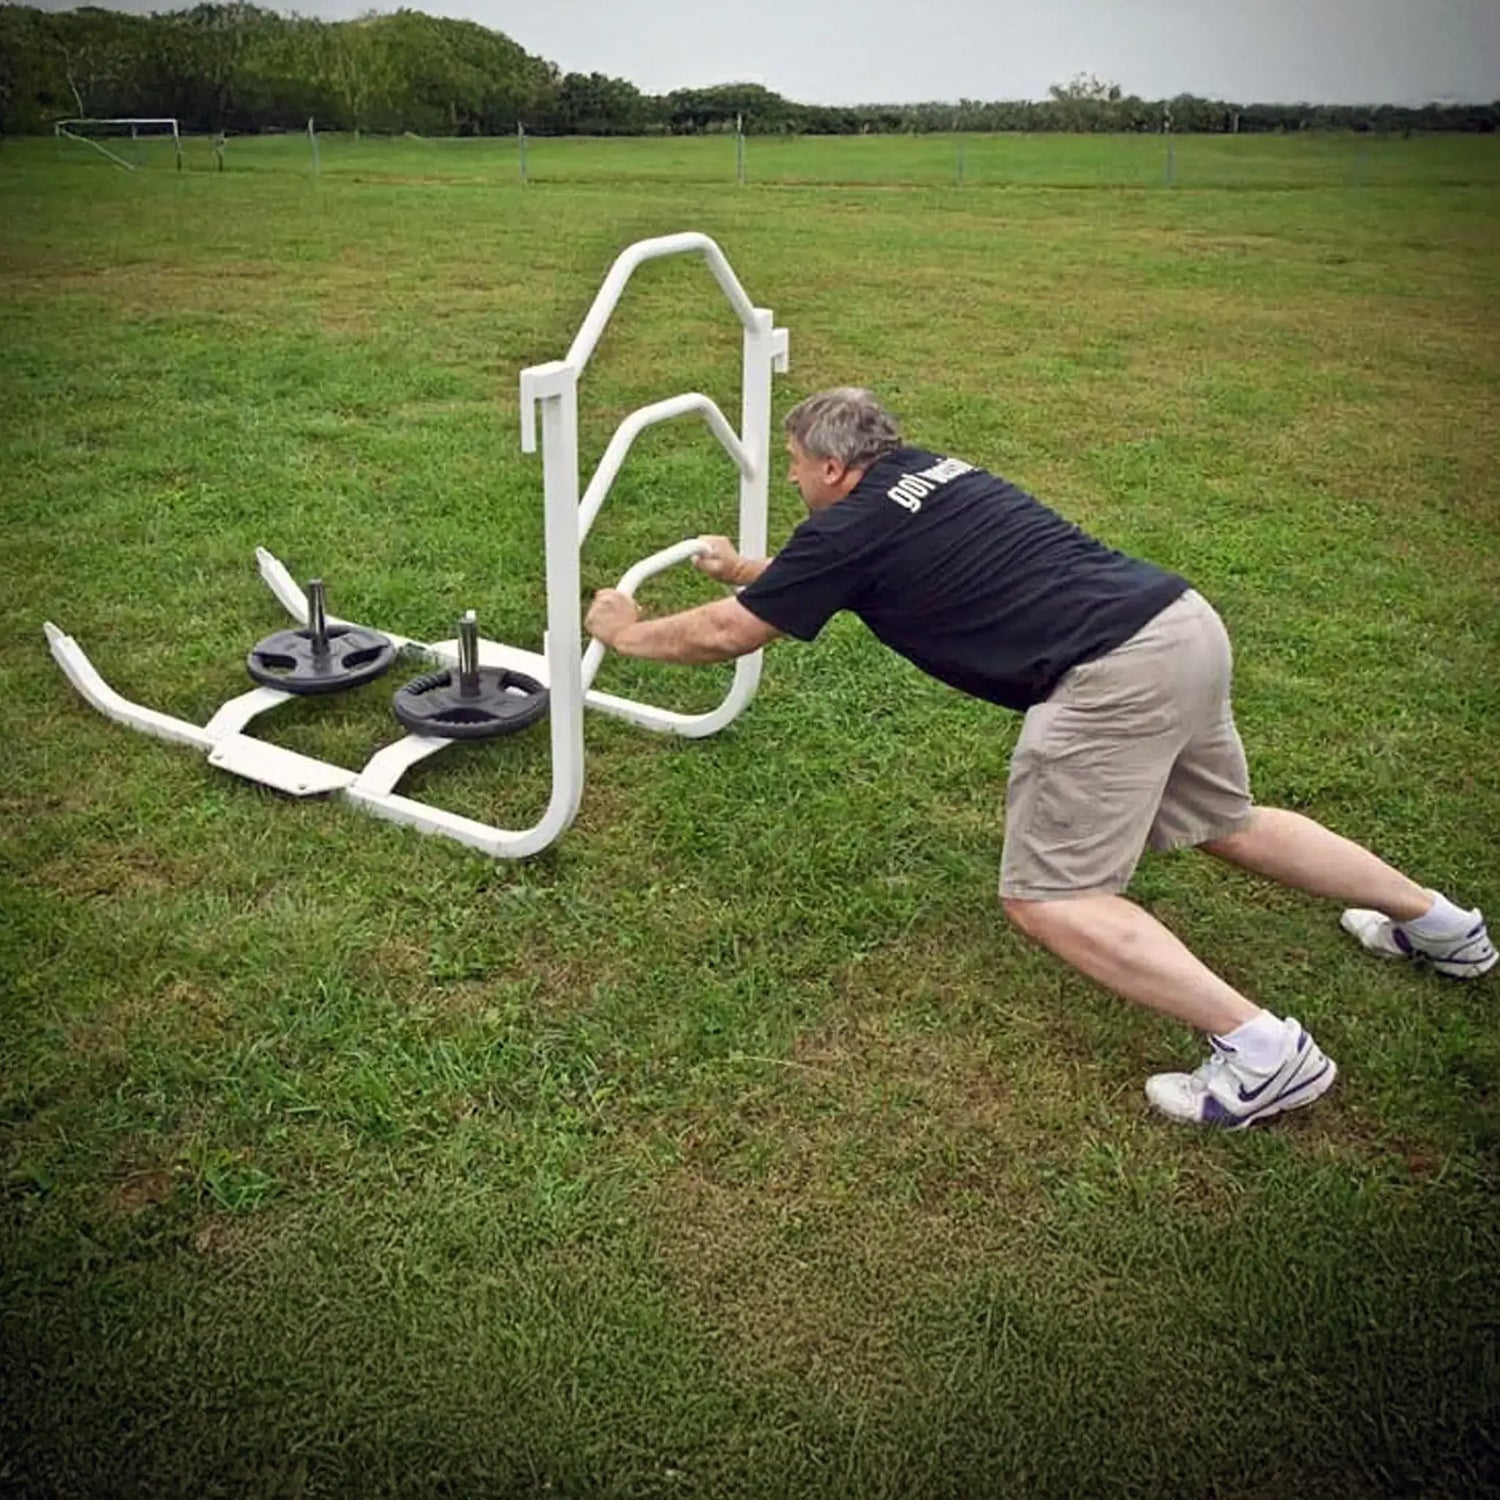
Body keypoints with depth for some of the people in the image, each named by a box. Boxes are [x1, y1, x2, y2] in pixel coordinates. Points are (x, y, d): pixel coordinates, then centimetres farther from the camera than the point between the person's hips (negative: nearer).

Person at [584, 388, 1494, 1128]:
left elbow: (727, 635, 5)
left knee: (1049, 897, -2)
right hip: (1186, 623, 10)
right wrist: (748, 570, 49)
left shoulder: (850, 528, -4)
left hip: (1114, 676, -9)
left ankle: (1263, 1047, -10)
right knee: (1226, 823, 28)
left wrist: (629, 633, 23)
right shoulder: (932, 474, 20)